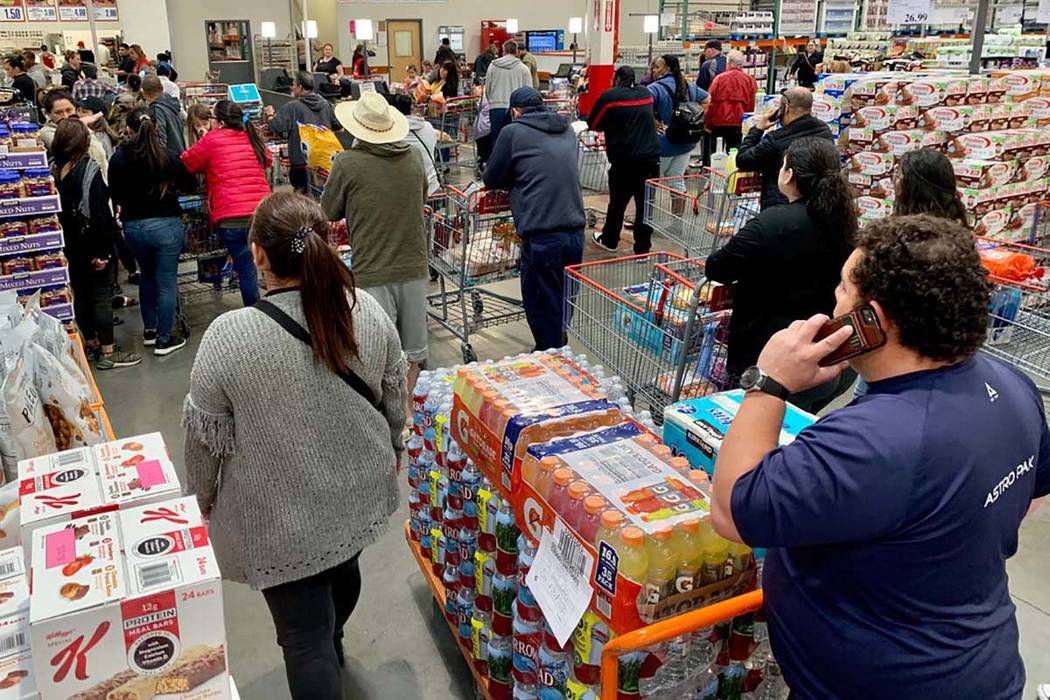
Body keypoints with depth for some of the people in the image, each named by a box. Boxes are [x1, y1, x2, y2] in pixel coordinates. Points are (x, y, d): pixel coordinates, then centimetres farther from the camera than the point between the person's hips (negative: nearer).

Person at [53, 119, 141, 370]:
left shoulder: (55, 171, 2)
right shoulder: (88, 170, -16)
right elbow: (99, 212, -21)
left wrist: (66, 244, 13)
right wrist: (102, 250, -17)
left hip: (71, 246, 7)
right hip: (94, 245, -7)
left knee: (81, 295, 16)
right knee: (102, 297, 0)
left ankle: (91, 344, 30)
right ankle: (107, 353, 6)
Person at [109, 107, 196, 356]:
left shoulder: (118, 159, -6)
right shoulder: (167, 157, -13)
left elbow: (114, 195, 2)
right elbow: (191, 184, 1)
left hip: (132, 226, 4)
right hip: (165, 225, -3)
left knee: (147, 276, 24)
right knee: (166, 283, 5)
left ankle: (150, 330, 31)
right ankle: (164, 339, 10)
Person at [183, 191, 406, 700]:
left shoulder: (228, 336, -24)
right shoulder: (368, 311, -11)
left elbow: (206, 435, -13)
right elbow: (395, 401, 0)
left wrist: (206, 498, 5)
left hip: (281, 517, -5)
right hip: (359, 491, 6)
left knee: (305, 637, 8)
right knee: (342, 572, 31)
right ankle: (331, 647, 58)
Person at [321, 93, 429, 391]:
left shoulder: (348, 163, -10)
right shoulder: (413, 158, 3)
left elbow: (329, 212, 3)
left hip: (373, 274, -5)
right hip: (414, 269, 5)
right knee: (412, 355, 16)